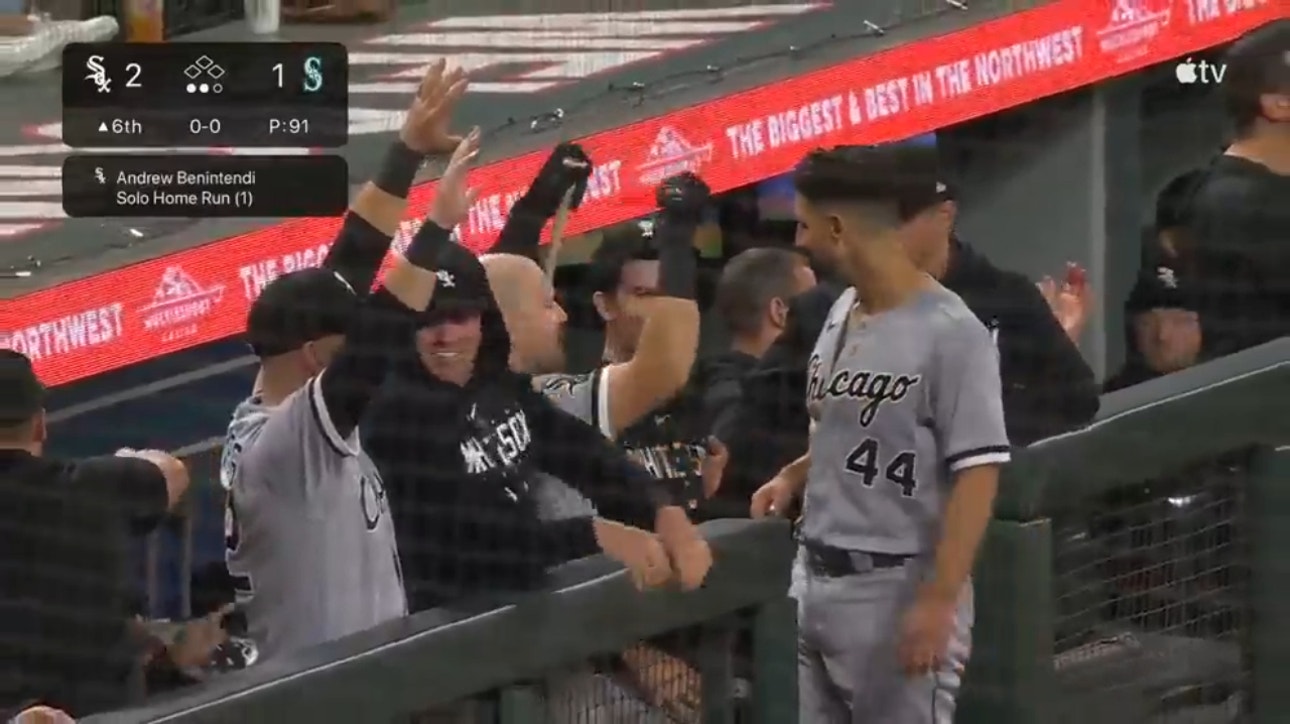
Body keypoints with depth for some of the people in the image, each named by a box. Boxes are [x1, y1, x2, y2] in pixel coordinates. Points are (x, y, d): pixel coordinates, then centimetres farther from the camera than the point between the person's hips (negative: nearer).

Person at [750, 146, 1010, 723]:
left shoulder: (950, 333, -16)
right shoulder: (841, 313, 11)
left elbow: (977, 473, -18)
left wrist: (938, 600, -22)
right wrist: (794, 475, 9)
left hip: (898, 589, -9)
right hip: (814, 578, 9)